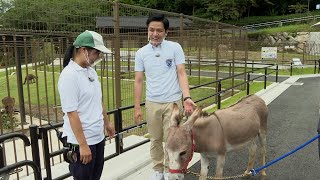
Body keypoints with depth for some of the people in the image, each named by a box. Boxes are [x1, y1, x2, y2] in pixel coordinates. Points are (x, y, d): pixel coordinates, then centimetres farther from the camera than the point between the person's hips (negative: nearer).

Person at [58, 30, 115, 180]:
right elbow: (71, 113, -22)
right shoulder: (69, 75, -19)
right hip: (81, 141, -8)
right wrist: (83, 145, -21)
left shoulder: (91, 71, 6)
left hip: (98, 137, 8)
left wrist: (106, 123, 22)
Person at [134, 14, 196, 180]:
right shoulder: (141, 53, 1)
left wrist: (187, 97, -18)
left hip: (173, 102, -2)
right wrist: (137, 107, 3)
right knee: (155, 139, 13)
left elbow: (181, 73, -5)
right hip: (152, 103, 2)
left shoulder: (175, 48, -4)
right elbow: (138, 81, 4)